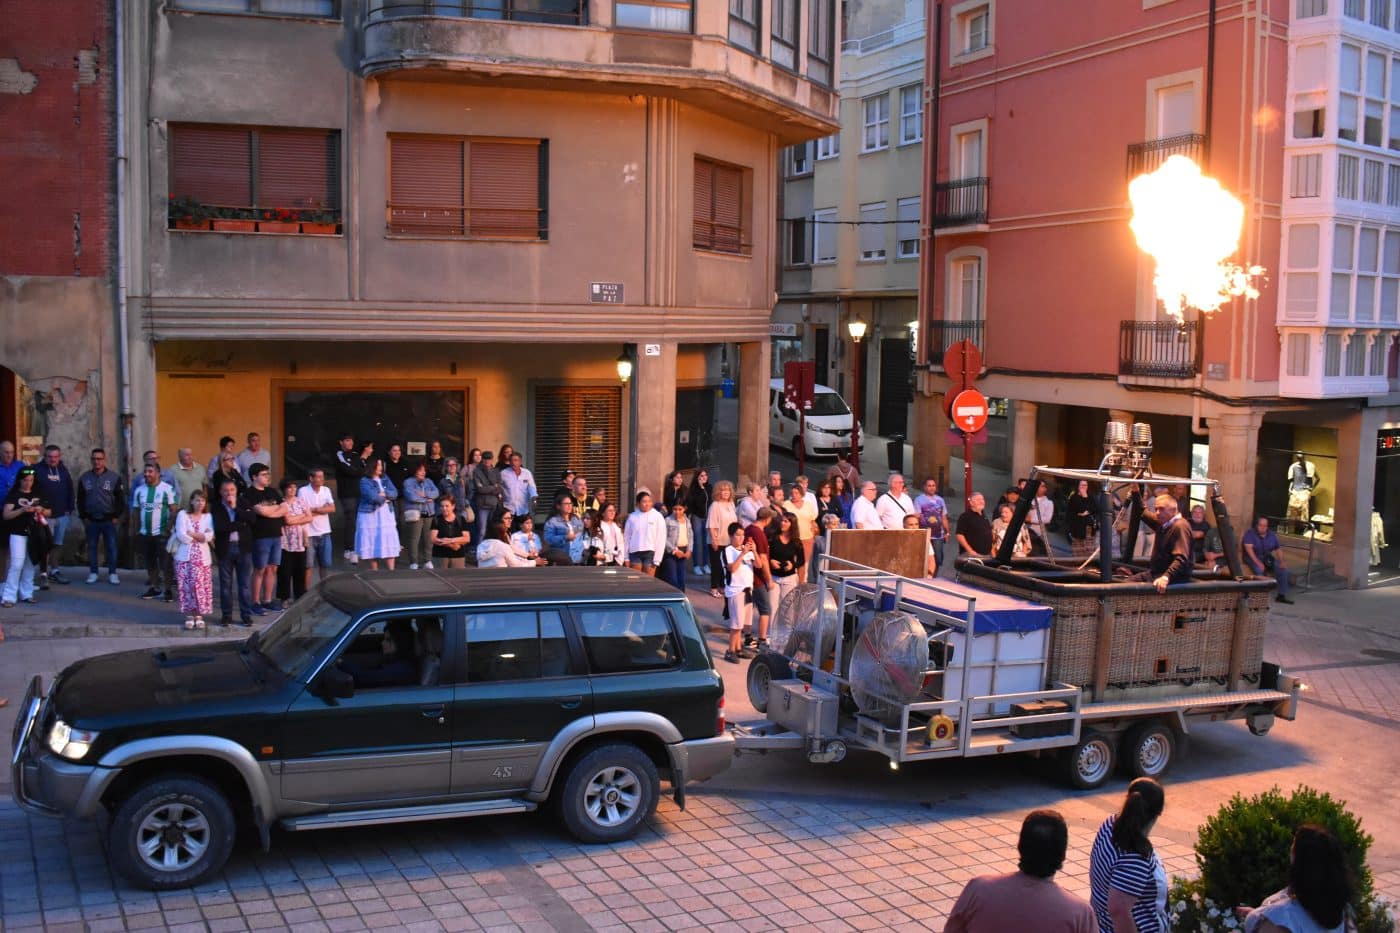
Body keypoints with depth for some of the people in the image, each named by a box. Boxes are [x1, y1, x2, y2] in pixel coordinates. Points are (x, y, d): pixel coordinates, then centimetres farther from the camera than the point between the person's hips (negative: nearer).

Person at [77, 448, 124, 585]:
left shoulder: (114, 477, -1)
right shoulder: (84, 478, 6)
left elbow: (120, 498, 1)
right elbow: (80, 499, 10)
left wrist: (116, 516, -4)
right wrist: (83, 517, 4)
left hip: (109, 520, -2)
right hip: (91, 520, 2)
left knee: (111, 547, -2)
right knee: (91, 547, 6)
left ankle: (112, 573, 3)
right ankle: (93, 573, 14)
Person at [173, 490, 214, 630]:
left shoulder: (208, 517, 10)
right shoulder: (183, 514, 4)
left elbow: (209, 536, -5)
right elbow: (181, 536, -8)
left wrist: (192, 534, -10)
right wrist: (200, 537, -3)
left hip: (203, 557, 1)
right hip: (185, 556, -1)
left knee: (201, 586, -3)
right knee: (187, 586, -4)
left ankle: (199, 615, 5)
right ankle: (189, 616, 4)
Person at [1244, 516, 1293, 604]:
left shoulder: (1272, 535, 8)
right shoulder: (1250, 534, -9)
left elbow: (1277, 550, 10)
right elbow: (1249, 549, -21)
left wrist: (1281, 562, -7)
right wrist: (1258, 562, -31)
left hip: (1267, 558, 5)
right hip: (1253, 558, -5)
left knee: (1283, 569, -14)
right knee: (1259, 570, -36)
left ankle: (1282, 595, -6)